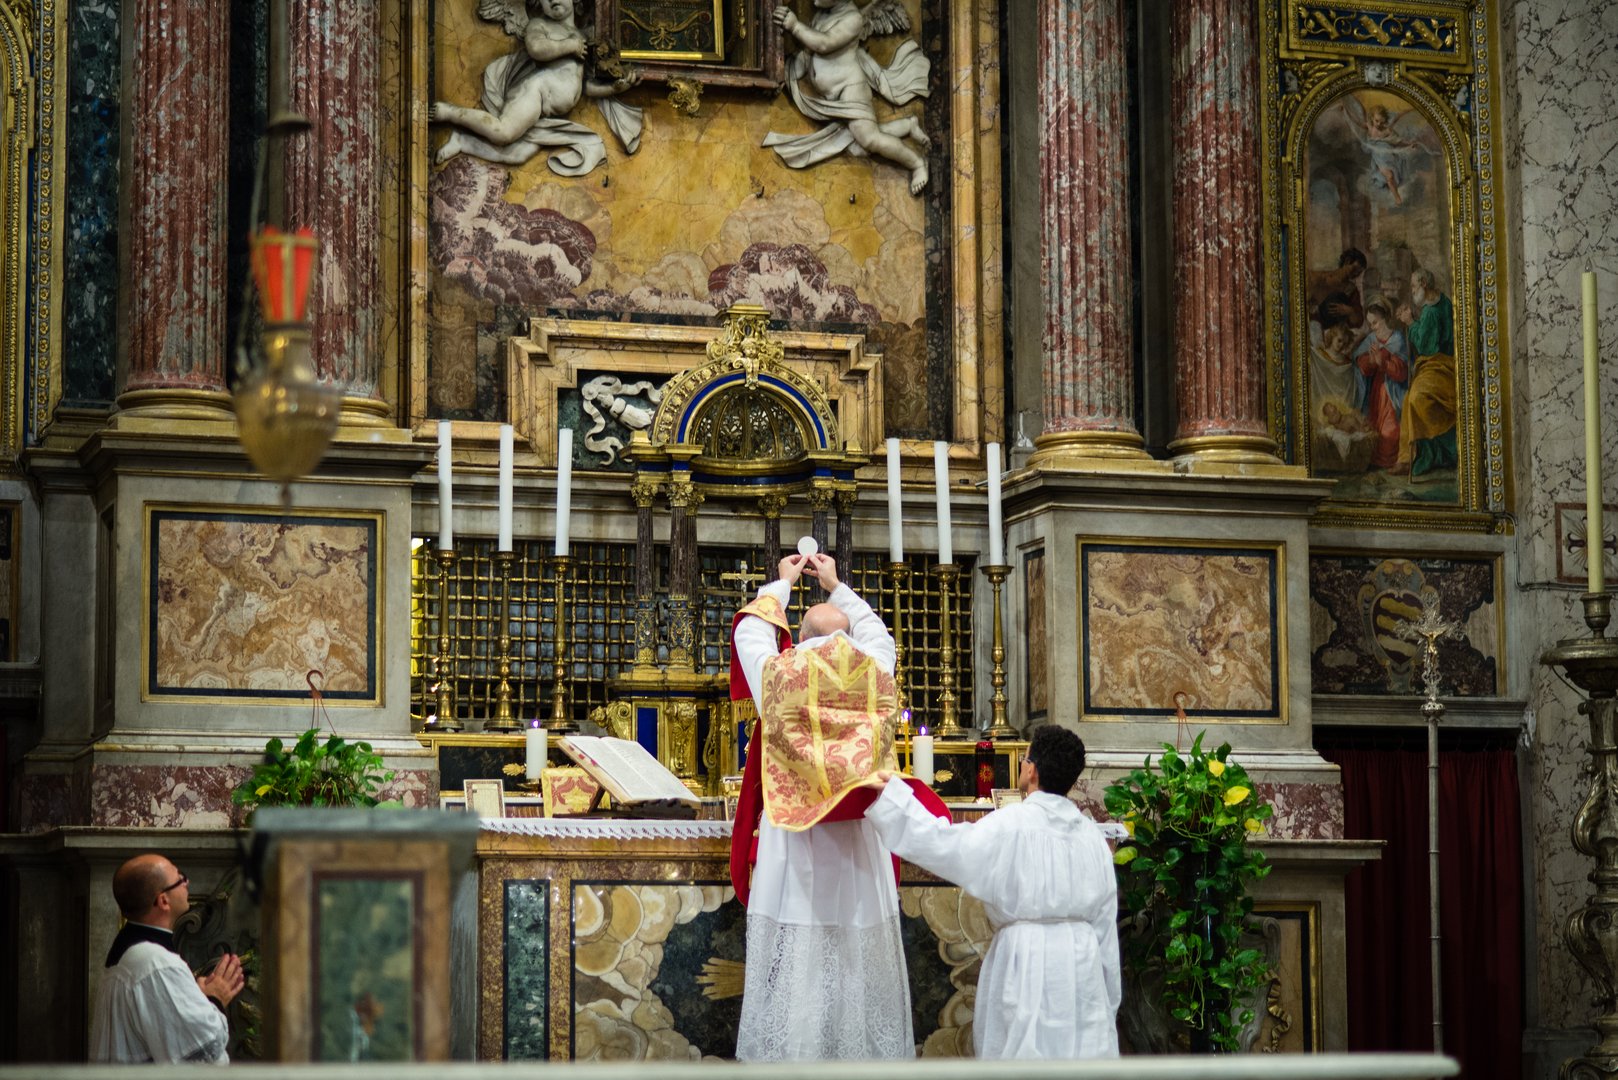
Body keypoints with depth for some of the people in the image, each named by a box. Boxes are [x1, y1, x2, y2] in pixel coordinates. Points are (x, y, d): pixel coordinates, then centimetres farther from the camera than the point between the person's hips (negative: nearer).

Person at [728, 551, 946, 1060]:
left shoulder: (778, 676, -4)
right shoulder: (874, 678, 2)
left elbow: (750, 631, 17)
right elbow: (877, 633, 25)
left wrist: (782, 584, 32)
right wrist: (836, 587, 36)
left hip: (792, 849, -2)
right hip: (859, 847, 2)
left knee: (793, 966, -2)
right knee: (858, 961, 5)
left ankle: (788, 1053, -1)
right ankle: (861, 1048, 7)